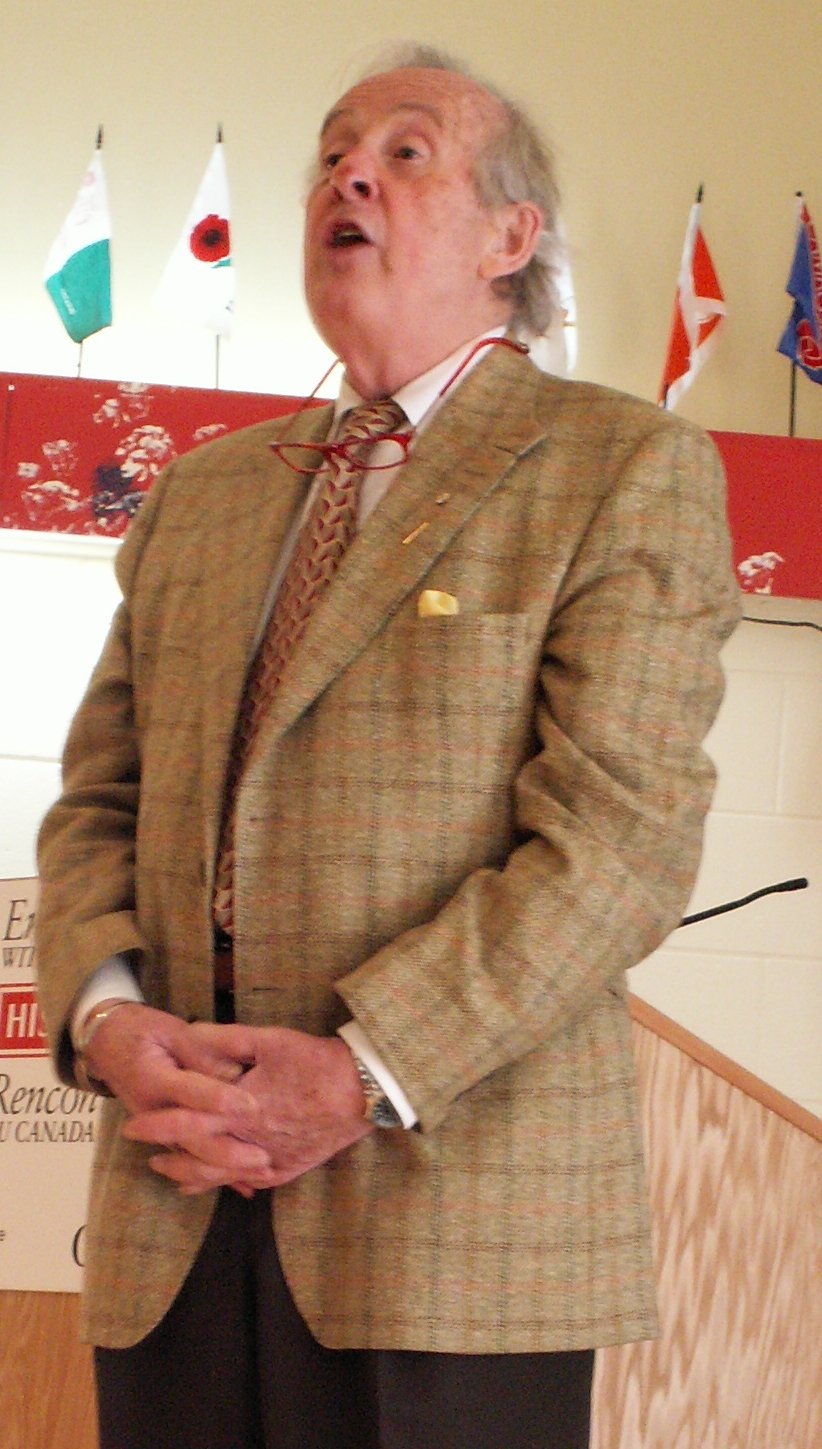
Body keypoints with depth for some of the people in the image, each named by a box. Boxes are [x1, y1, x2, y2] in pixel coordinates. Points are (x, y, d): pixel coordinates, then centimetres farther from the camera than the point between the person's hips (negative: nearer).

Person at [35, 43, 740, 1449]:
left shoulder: (630, 469, 1)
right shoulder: (197, 496, 19)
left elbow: (621, 832, -10)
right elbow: (96, 802, 16)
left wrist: (362, 1076, -17)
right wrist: (107, 1017, -5)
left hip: (461, 1216, -4)